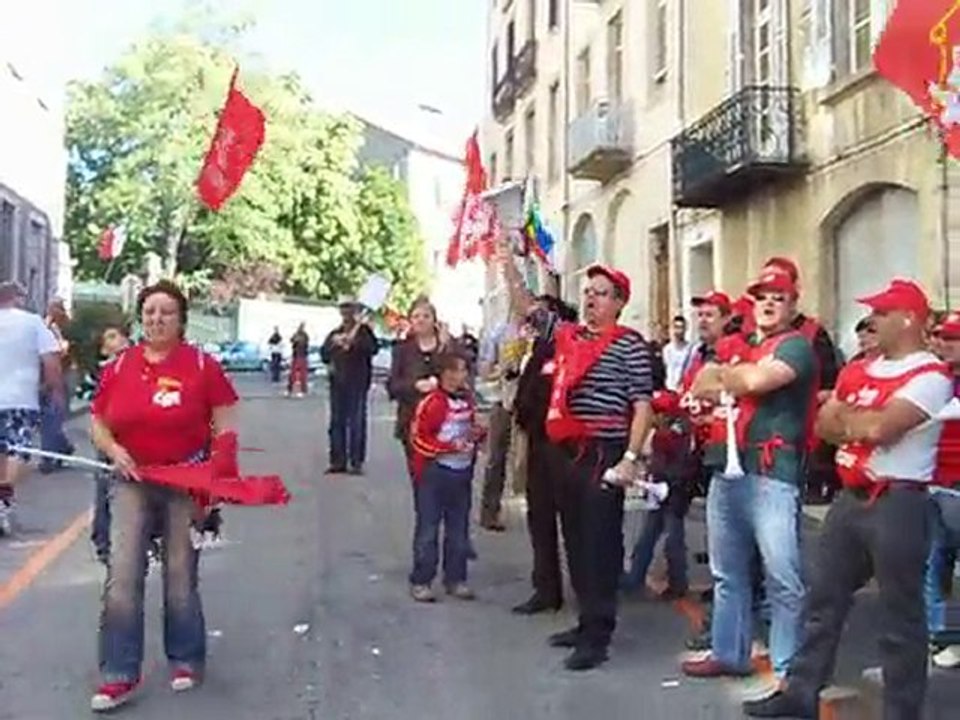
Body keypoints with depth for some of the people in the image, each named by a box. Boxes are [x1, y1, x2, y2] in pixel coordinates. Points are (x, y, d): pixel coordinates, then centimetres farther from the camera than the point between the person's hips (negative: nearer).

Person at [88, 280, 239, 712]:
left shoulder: (203, 366, -5)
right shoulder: (118, 367, 3)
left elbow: (224, 429, -4)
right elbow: (98, 424, 10)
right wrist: (113, 450, -11)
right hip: (132, 482, 2)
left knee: (181, 576, 8)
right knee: (121, 577, -5)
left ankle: (186, 660, 27)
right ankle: (118, 675, 4)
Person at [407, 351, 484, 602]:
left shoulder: (468, 400, 8)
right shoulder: (431, 403, -14)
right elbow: (418, 438, -14)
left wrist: (477, 434, 1)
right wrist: (450, 447, -18)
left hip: (463, 472, 7)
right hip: (435, 473, -7)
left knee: (459, 529, 12)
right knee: (428, 528, -1)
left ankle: (455, 579, 22)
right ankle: (420, 581, 8)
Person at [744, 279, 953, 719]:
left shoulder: (930, 376, -12)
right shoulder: (859, 371, 13)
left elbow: (878, 427, -24)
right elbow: (824, 425, 9)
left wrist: (845, 418, -4)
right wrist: (861, 425, -11)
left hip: (898, 503, -8)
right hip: (851, 498, 8)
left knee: (899, 618, 3)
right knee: (823, 599, 14)